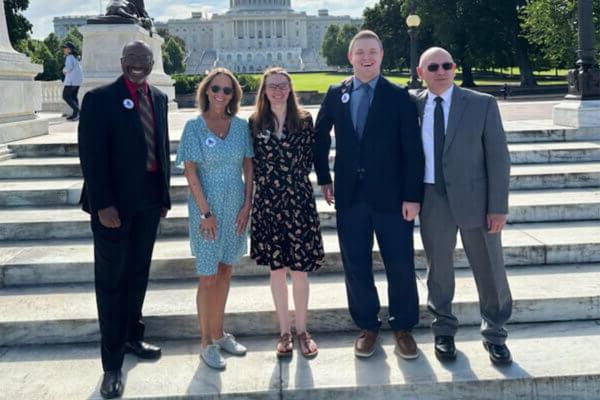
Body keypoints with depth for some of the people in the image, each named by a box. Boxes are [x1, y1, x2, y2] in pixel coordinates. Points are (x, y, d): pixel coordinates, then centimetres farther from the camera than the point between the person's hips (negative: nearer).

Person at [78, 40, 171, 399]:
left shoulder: (158, 98, 9)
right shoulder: (100, 99, -9)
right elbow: (92, 154, -13)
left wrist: (164, 194, 9)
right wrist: (103, 204, -19)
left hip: (149, 201, 5)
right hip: (114, 203, -5)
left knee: (138, 273, 16)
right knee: (112, 278, 4)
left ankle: (132, 337, 34)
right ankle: (113, 361, 13)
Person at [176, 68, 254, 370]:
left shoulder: (241, 126, 2)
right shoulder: (194, 126, -7)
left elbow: (248, 166, 5)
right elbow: (190, 171, -9)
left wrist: (247, 204, -3)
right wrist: (205, 212, -14)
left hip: (236, 207, 4)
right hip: (207, 208, -4)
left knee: (225, 270, 14)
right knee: (208, 276, 2)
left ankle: (219, 333, 29)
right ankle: (206, 343, 15)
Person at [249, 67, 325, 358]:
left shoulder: (304, 120, 3)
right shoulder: (255, 123, 3)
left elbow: (309, 157, 5)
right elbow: (253, 162, 6)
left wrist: (294, 180, 1)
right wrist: (268, 183, 1)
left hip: (299, 201, -1)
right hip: (268, 202, 1)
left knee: (299, 269, 3)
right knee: (277, 269, 9)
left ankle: (302, 330, 18)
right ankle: (284, 332, 21)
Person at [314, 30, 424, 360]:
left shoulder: (398, 96, -3)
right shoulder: (336, 94, 5)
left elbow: (412, 149, -6)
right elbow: (321, 137, 17)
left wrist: (412, 196, -10)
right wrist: (324, 178, 12)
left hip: (390, 194, -2)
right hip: (350, 195, 2)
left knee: (400, 264, 5)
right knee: (355, 264, 8)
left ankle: (403, 327, 23)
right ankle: (367, 326, 25)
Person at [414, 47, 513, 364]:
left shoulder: (482, 104, -3)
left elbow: (498, 157, -4)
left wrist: (498, 206, -9)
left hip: (474, 200, -1)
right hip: (432, 202, 1)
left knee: (490, 270, 8)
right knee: (439, 269, 13)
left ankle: (494, 334, 29)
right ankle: (444, 331, 32)